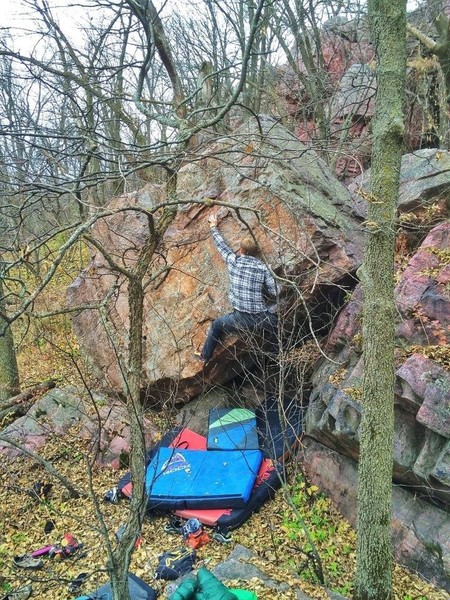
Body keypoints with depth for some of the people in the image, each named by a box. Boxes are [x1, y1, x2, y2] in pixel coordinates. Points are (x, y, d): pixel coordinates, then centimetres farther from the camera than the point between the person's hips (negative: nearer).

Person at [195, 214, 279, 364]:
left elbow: (221, 245, 17)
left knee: (217, 325, 27)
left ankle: (205, 355, 41)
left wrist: (213, 227, 33)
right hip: (262, 320, 0)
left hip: (241, 319, 0)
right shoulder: (262, 267, -1)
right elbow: (274, 292, -2)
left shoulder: (233, 261, 0)